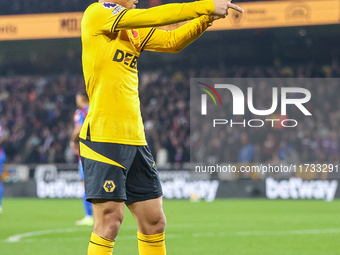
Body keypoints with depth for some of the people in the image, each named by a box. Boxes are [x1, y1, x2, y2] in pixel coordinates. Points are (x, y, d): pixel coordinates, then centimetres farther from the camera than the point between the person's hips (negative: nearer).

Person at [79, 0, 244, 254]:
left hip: (135, 139, 8)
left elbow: (172, 40, 15)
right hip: (103, 136, -8)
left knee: (154, 221, 8)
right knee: (110, 220, -10)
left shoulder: (133, 30, 18)